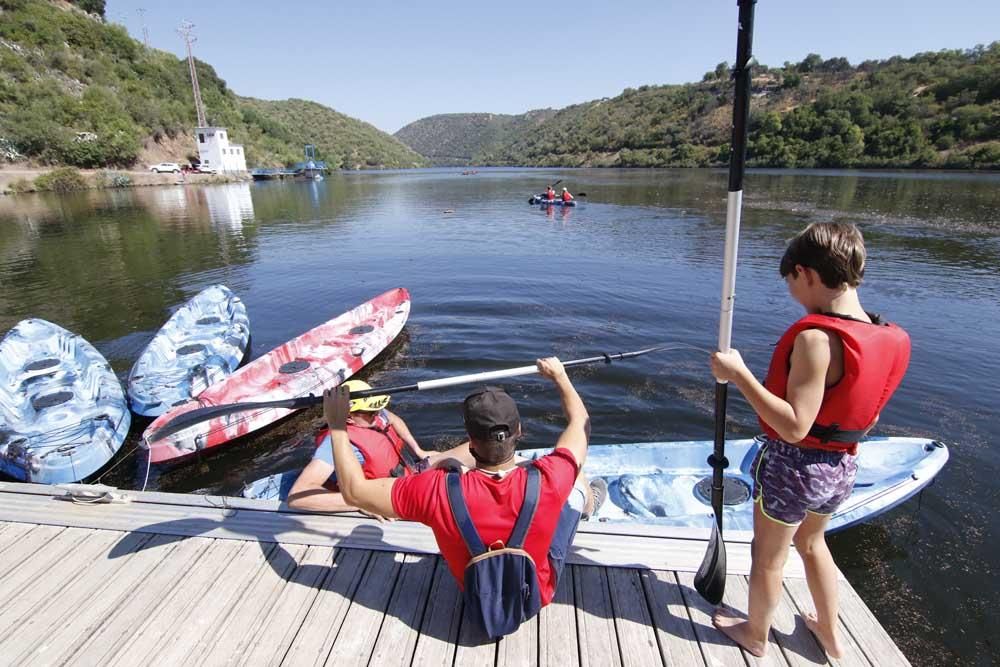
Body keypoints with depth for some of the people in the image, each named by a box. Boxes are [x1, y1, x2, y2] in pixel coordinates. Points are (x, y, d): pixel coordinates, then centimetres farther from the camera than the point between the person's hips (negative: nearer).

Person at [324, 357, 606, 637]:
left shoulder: (439, 491, -37)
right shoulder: (546, 480, -34)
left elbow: (354, 490, -23)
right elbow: (580, 422, -12)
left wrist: (337, 425, -13)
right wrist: (559, 376, 3)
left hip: (478, 601, 1)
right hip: (537, 595, 0)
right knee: (577, 480, 13)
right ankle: (589, 503, 51)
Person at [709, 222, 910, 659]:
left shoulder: (816, 338, -28)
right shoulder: (888, 339, -4)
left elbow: (794, 426, -31)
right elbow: (868, 420, 7)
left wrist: (739, 374, -29)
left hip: (792, 465, -7)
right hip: (842, 468, 7)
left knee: (768, 557, 17)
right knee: (812, 542, 32)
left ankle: (755, 635, 41)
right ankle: (830, 633, 50)